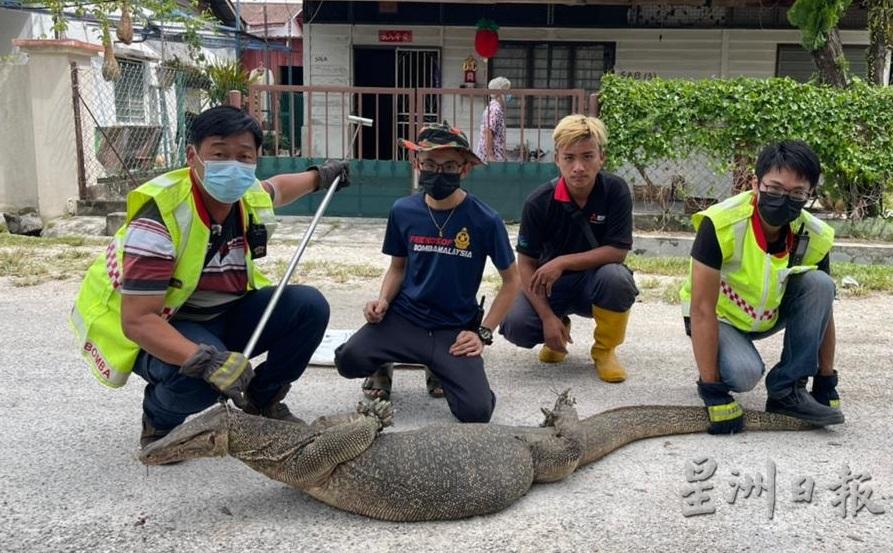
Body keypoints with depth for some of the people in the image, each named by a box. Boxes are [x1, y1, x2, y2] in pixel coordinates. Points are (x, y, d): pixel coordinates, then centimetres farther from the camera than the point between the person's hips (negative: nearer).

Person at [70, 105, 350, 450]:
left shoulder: (252, 199, -9)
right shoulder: (160, 218, -30)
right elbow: (137, 320, -34)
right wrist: (205, 359, -47)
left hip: (226, 316, 7)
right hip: (160, 333, -6)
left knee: (309, 305, -13)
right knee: (200, 373, -38)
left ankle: (262, 402, 10)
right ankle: (159, 424, -2)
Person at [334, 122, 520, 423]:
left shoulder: (485, 220, -9)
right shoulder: (403, 211, -1)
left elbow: (511, 281, 1)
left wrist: (484, 333, -5)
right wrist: (384, 300, -6)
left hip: (455, 329, -1)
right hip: (404, 318, 1)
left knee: (476, 412, -20)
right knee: (348, 359, -26)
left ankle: (440, 370, 14)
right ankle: (382, 366, 12)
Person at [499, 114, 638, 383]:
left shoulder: (616, 191, -16)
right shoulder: (538, 202, -16)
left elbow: (618, 251, -19)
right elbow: (526, 263, -11)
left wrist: (563, 262, -26)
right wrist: (548, 317, -20)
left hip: (595, 282, 0)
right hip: (550, 284, 1)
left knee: (616, 277, -36)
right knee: (515, 325, -27)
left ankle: (604, 350, -6)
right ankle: (559, 329, 12)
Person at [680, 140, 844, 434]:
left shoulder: (816, 237, -18)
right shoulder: (721, 223, -32)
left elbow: (822, 310, -4)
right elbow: (702, 309, -30)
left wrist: (826, 382, -2)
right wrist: (712, 390, -29)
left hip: (769, 315, 5)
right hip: (718, 316, -5)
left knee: (820, 284, -21)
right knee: (744, 373, -33)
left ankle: (787, 390, -11)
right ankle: (712, 374, 5)